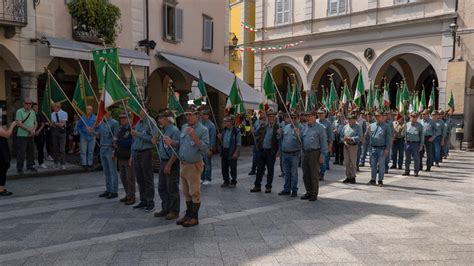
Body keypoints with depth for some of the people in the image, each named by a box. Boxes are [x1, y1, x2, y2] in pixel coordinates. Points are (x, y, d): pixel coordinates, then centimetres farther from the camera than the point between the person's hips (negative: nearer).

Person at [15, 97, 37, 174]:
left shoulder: (32, 112, 13)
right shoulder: (19, 111, -6)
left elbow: (35, 122, 14)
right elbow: (19, 123, -14)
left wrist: (34, 130, -5)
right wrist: (29, 130, -16)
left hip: (31, 136, 6)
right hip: (22, 135, -6)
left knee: (31, 151, 11)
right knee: (21, 153, -3)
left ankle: (30, 166, 23)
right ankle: (19, 168, 4)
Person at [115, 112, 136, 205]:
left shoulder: (131, 129, -14)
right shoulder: (121, 129, 14)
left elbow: (130, 142, -22)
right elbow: (117, 140, 20)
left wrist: (118, 142, -12)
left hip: (129, 158, -9)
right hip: (121, 157, 9)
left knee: (130, 178, -1)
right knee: (123, 177, 16)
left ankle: (131, 197, 9)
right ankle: (127, 195, 28)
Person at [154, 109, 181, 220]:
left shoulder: (174, 131, -16)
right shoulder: (163, 131, 13)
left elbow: (176, 150, -21)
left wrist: (169, 165, -22)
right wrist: (156, 142, 6)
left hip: (172, 163, -9)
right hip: (163, 161, 9)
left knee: (172, 188, 0)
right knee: (162, 187, 15)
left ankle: (174, 211, 12)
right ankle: (166, 209, 28)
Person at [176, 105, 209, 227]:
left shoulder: (203, 130, -11)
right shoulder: (184, 127, 10)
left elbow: (205, 148, -19)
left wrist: (194, 137, -27)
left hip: (194, 165, -7)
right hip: (183, 164, 7)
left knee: (194, 192, 1)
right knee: (186, 192, 16)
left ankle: (194, 217, 13)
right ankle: (188, 214, 29)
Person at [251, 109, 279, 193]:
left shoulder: (277, 127, -5)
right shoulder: (263, 126, 7)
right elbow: (257, 135, 13)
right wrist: (259, 144, 2)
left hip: (271, 152, -3)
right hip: (261, 151, 4)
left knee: (270, 170, 7)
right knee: (259, 169, 10)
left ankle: (268, 187, 17)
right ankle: (257, 186, 19)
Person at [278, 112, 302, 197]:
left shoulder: (300, 128, -7)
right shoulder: (286, 127, 12)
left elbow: (301, 141, -16)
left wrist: (297, 134, -31)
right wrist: (280, 134, 0)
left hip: (294, 153, -6)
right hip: (285, 153, 6)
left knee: (294, 172, 2)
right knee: (287, 172, 14)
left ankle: (294, 190, 12)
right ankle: (286, 189, 23)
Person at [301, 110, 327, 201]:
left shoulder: (320, 128, -5)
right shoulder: (304, 128, 13)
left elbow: (323, 142, -8)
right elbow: (301, 140, 19)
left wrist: (322, 155, -13)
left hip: (314, 153, -6)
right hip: (305, 153, 6)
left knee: (314, 175, 0)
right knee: (306, 174, 11)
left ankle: (314, 194, 10)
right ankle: (308, 192, 23)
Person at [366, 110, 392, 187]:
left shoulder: (386, 126, 0)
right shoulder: (372, 125, 11)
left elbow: (388, 138, -3)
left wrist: (387, 149, -9)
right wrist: (368, 132, -7)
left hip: (381, 148, -4)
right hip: (373, 148, 4)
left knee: (381, 165, 3)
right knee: (373, 164, 7)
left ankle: (380, 180, 12)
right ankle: (373, 180, 16)